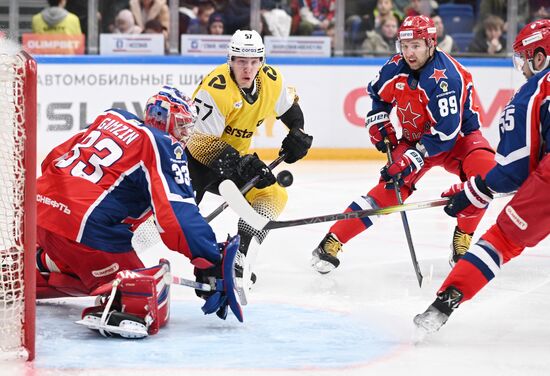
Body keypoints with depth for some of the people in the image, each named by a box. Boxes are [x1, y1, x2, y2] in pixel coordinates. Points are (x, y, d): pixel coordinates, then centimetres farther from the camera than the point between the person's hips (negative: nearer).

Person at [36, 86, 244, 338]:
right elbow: (179, 216, -14)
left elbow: (54, 159, 24)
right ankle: (121, 306, -36)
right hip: (83, 228, -9)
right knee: (151, 299, -9)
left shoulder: (111, 119, 18)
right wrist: (212, 266, -15)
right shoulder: (164, 147, -3)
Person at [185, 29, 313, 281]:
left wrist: (298, 134, -3)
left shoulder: (272, 80, -10)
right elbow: (205, 142, -32)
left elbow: (289, 107, 14)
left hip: (236, 154, 7)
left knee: (273, 196, -2)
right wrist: (241, 165, -40)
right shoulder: (215, 89, -31)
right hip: (196, 150, -7)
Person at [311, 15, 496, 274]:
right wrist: (379, 125, 0)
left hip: (458, 136, -4)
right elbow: (378, 95, 13)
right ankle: (332, 241, -11)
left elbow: (445, 131, -32)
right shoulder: (396, 68, -11)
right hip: (414, 136, 4)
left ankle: (462, 238, -16)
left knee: (484, 170, -32)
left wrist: (413, 159, -33)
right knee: (390, 189, -13)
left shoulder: (446, 77, -30)